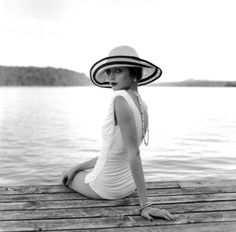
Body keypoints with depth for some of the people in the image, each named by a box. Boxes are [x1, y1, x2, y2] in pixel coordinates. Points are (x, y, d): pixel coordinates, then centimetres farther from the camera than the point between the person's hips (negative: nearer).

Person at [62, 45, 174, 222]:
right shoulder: (142, 105, -1)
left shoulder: (121, 99, -27)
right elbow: (114, 151, 6)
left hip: (105, 188, -7)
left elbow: (134, 154, -31)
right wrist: (77, 167, 11)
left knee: (68, 178, 26)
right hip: (128, 185, 7)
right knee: (71, 173, 34)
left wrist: (145, 204, -29)